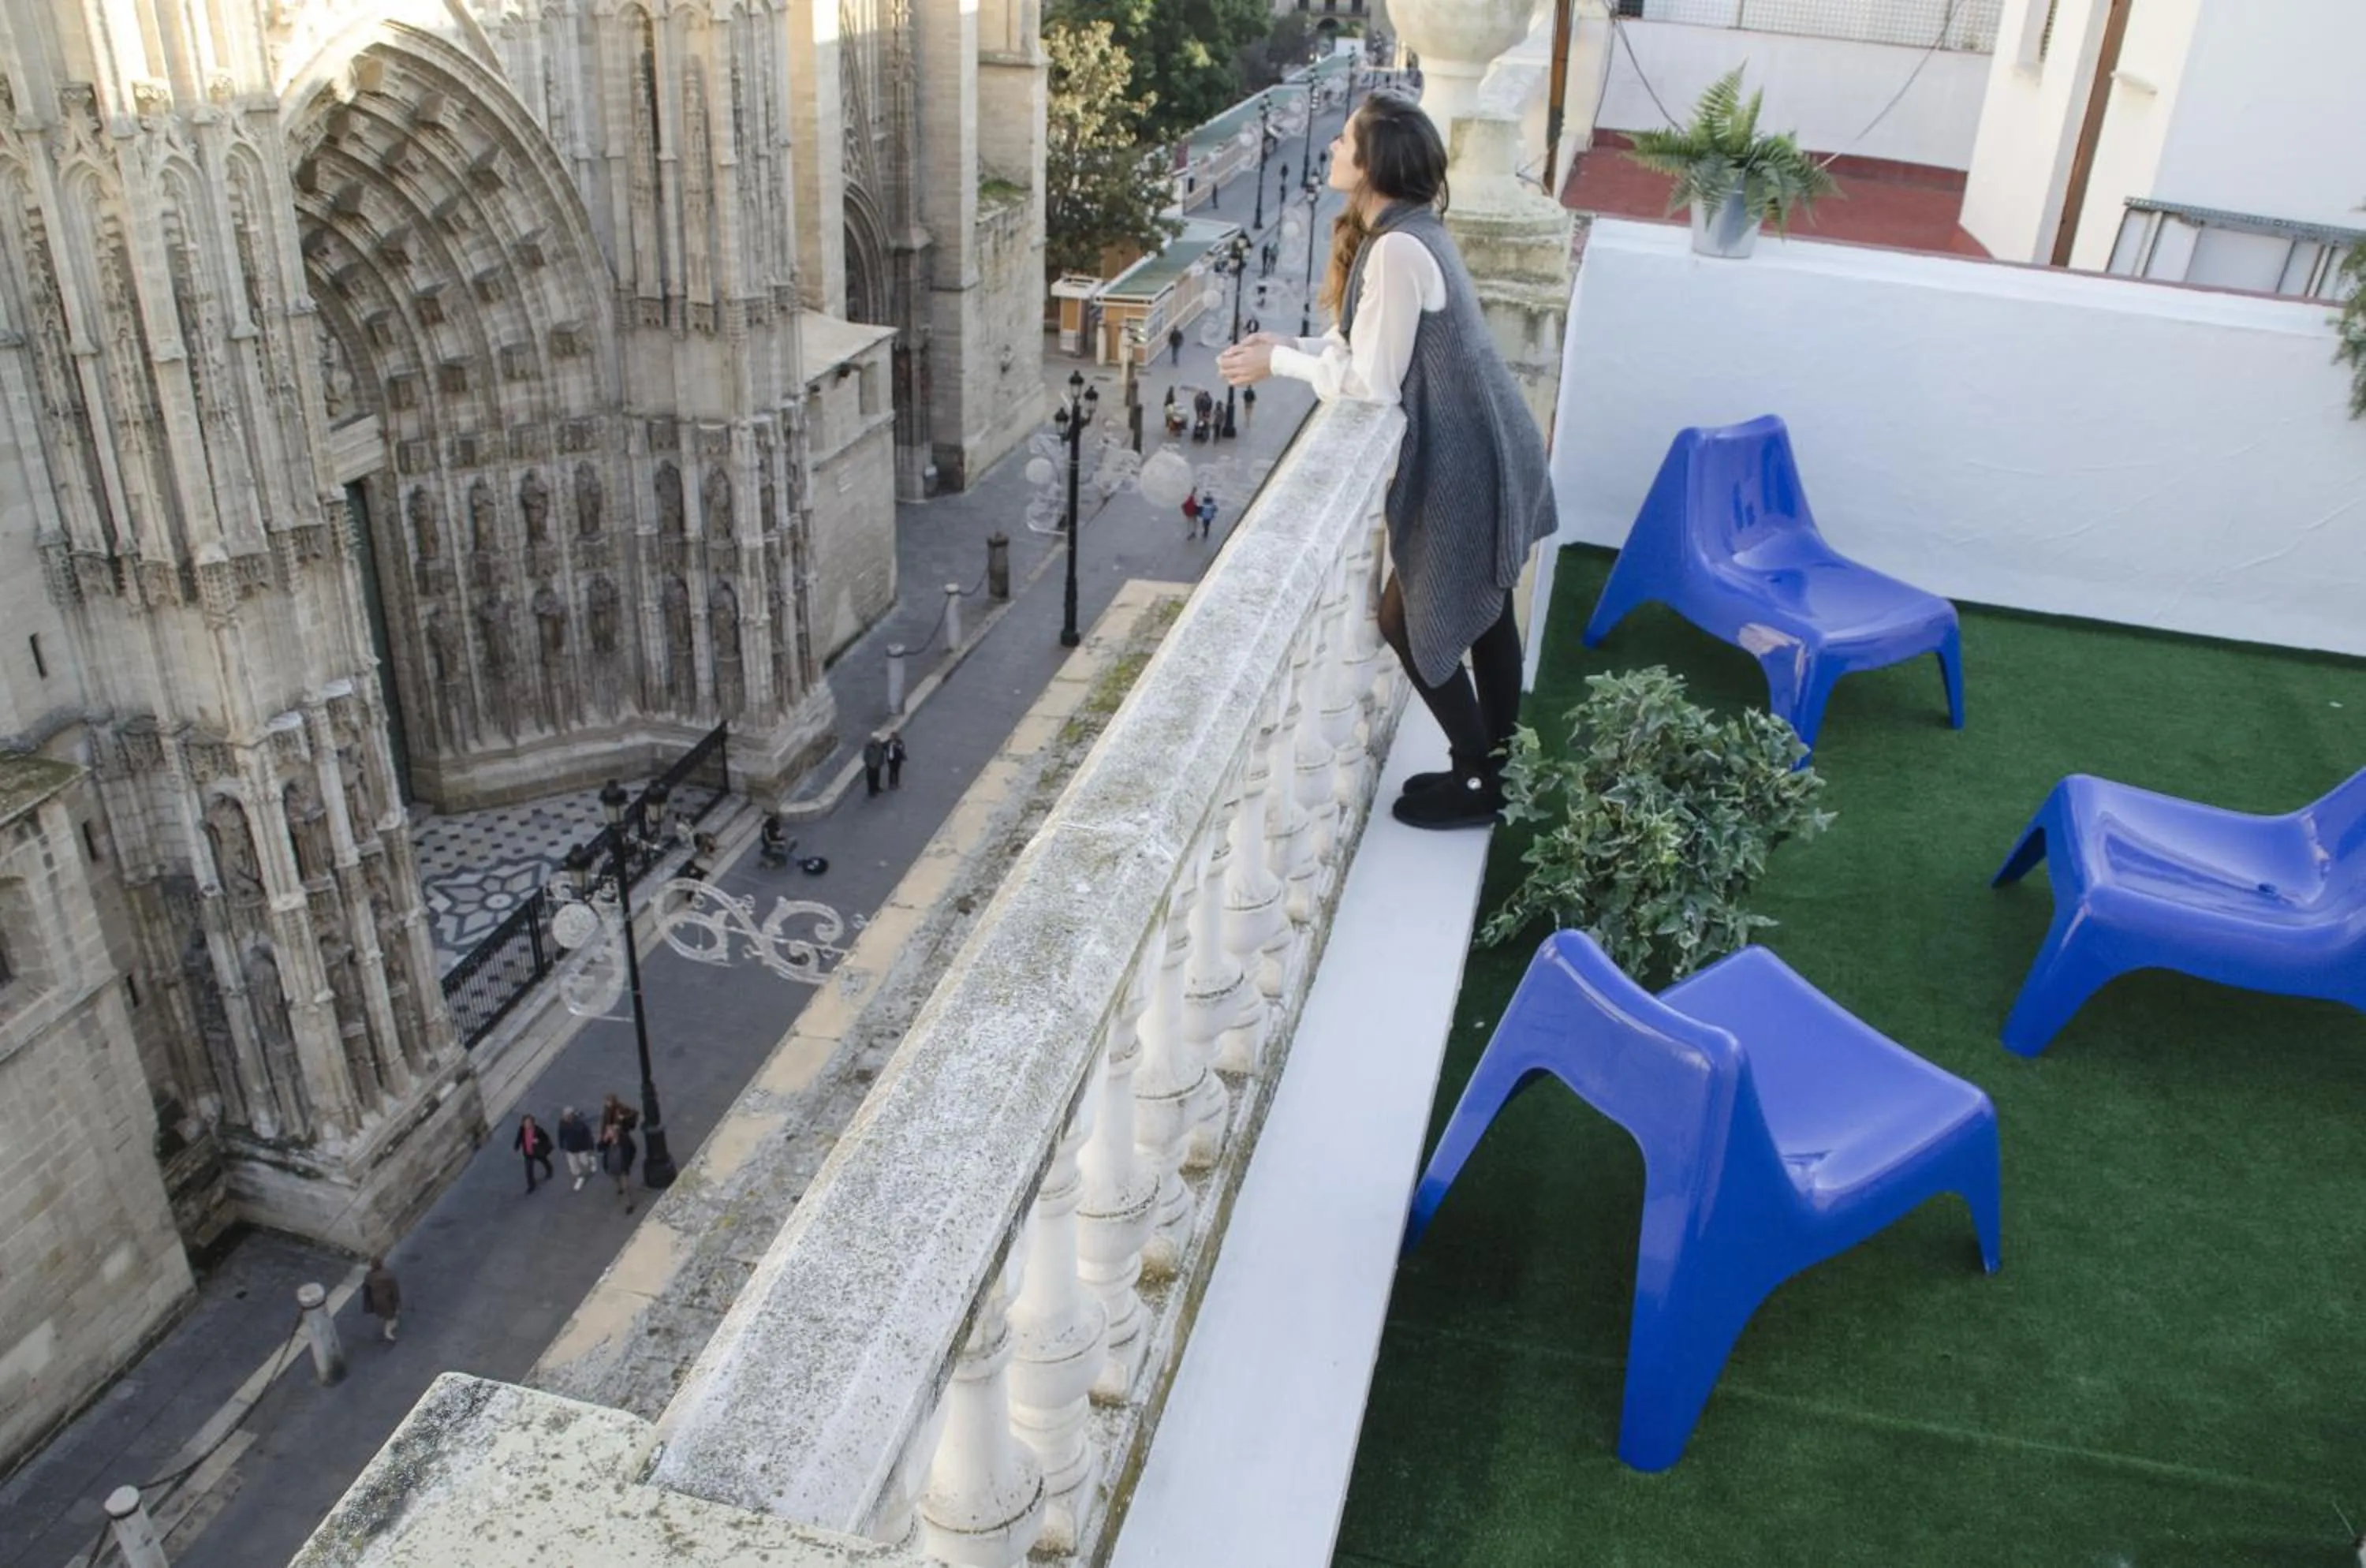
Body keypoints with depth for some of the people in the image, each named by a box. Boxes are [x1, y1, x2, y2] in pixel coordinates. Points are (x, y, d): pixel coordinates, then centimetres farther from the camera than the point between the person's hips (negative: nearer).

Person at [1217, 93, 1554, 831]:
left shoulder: (1396, 250, -24)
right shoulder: (1404, 230, 8)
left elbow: (1372, 381, -22)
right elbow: (1369, 345, 15)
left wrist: (1278, 363, -10)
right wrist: (1288, 344, 3)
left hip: (1463, 466, -10)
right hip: (1483, 453, 10)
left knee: (1414, 621, 3)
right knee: (1481, 614, 18)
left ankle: (1478, 783, 16)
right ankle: (1496, 768, 32)